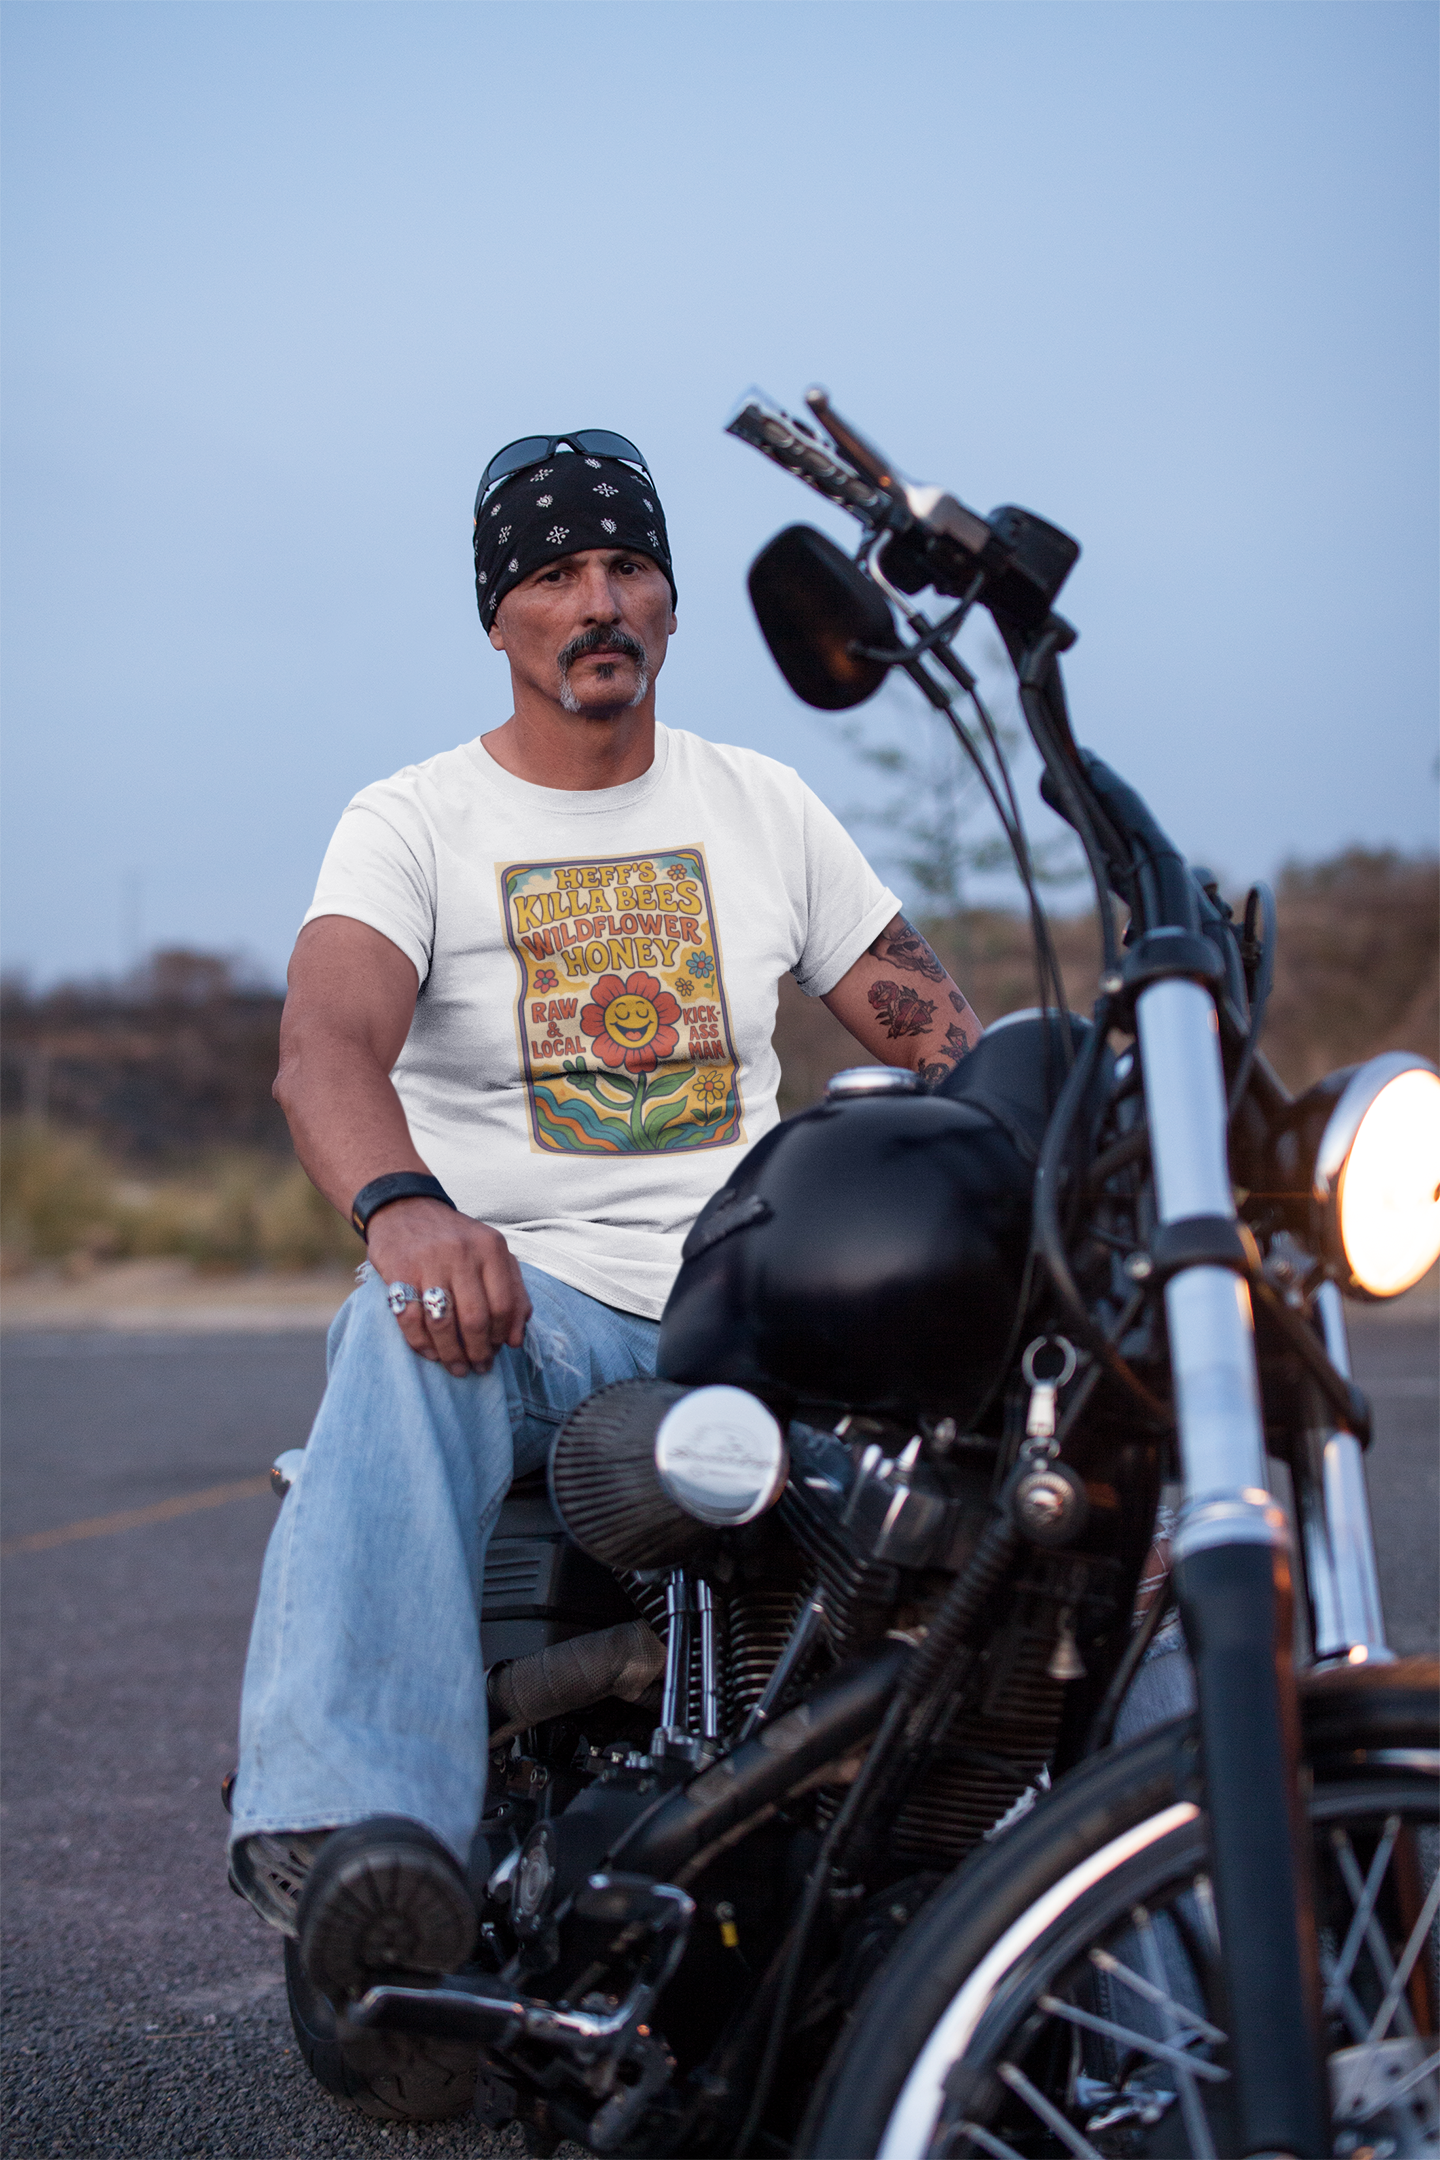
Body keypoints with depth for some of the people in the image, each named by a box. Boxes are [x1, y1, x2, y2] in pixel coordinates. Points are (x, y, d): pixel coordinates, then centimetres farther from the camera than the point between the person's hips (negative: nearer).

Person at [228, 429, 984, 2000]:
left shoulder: (762, 805, 17)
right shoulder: (412, 822, 4)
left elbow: (936, 1028, 18)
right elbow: (324, 1045, -16)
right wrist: (401, 1205, -39)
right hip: (522, 1290, -3)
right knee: (407, 1342, -39)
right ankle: (351, 1818, -55)